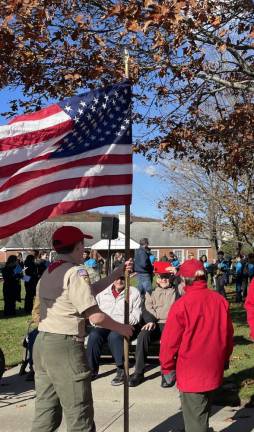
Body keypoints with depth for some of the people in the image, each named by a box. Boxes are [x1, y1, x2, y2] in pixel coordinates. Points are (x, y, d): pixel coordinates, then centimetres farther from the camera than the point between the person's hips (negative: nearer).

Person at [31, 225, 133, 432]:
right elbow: (95, 316, -17)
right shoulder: (76, 272, -13)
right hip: (65, 345, -9)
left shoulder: (49, 272, 13)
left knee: (46, 411, 15)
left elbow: (87, 290, 16)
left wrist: (118, 272, 18)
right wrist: (121, 328, -1)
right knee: (79, 414, 1)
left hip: (43, 343, 9)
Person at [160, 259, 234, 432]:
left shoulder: (182, 304, -18)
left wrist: (167, 367, 0)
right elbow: (228, 334, 8)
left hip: (191, 371, -5)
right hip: (214, 369, 5)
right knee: (204, 410, 23)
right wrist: (225, 360, 21)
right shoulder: (220, 300, -3)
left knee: (194, 418, 6)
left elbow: (170, 340, -13)